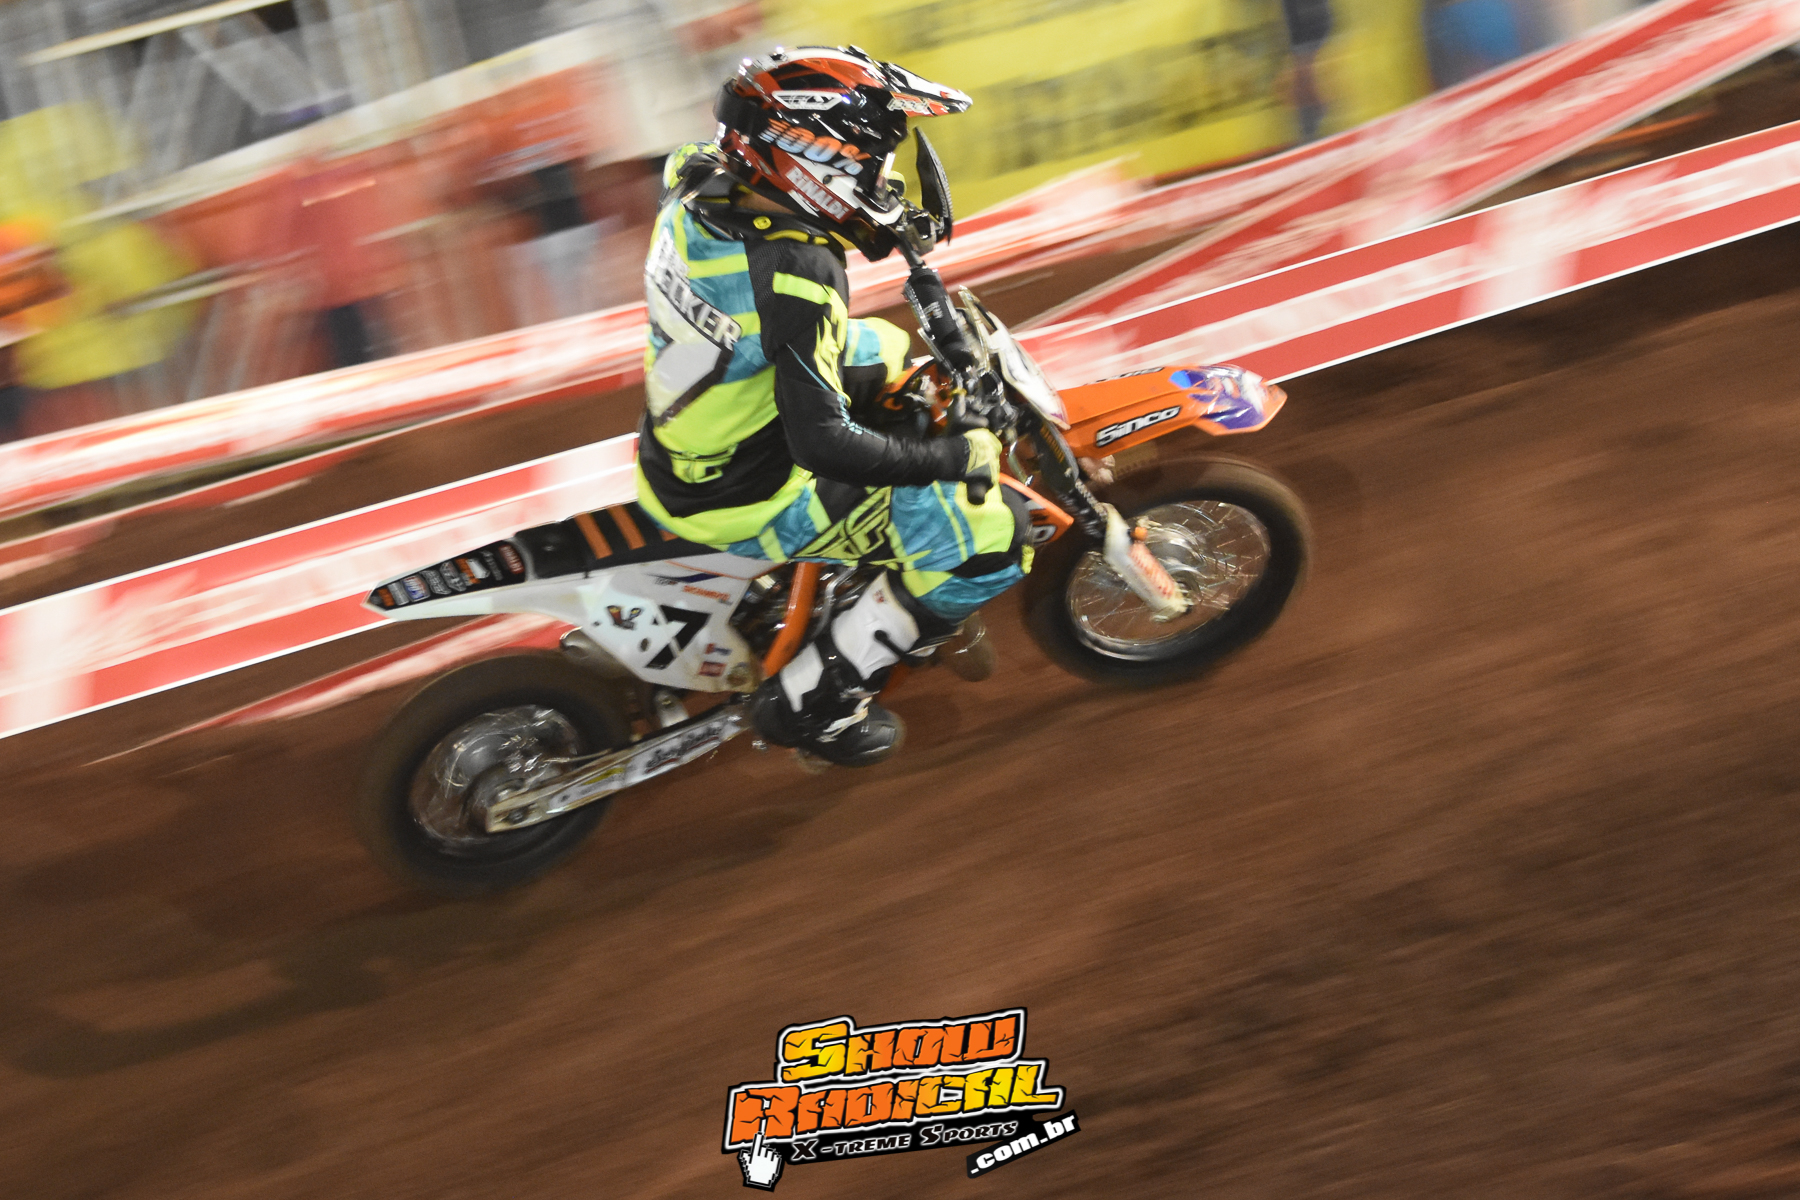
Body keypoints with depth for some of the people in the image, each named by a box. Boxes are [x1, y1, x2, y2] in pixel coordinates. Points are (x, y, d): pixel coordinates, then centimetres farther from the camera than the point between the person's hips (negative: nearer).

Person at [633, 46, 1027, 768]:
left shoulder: (704, 177, -6)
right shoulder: (794, 274, -32)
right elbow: (823, 442, -33)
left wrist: (881, 220, 17)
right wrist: (954, 456, -20)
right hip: (738, 500, -9)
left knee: (885, 349, 28)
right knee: (992, 537, -9)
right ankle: (810, 698, 2)